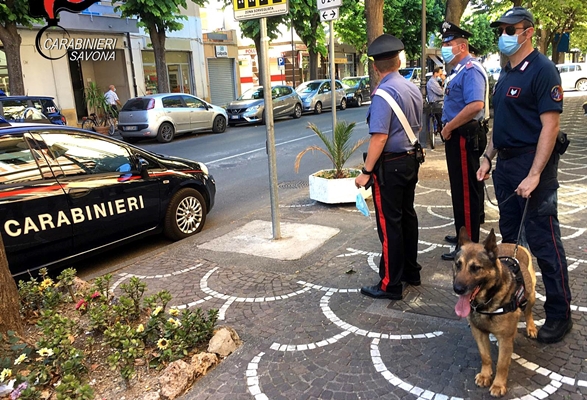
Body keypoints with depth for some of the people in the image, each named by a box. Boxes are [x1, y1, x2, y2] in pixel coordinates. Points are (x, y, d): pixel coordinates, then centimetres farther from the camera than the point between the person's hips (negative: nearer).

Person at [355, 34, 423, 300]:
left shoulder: (384, 93, -18)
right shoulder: (413, 88, 8)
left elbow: (380, 137, -24)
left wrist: (366, 171, -20)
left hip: (390, 165, -9)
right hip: (410, 160, 9)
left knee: (389, 224, -2)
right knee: (407, 216, 18)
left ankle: (390, 285, 8)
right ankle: (411, 272, 31)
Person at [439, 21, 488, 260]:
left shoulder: (470, 70, -16)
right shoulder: (458, 71, 15)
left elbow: (475, 105, -31)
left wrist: (448, 127, -22)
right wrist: (448, 127, 12)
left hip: (464, 138, -11)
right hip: (456, 137, 11)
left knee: (466, 191, -4)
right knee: (459, 189, 18)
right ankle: (463, 234, 32)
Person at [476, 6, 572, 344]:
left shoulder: (542, 70, -12)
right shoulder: (507, 73, 15)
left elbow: (550, 125, -18)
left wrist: (535, 175, -24)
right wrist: (488, 158, 14)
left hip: (532, 165, -9)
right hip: (505, 164, 9)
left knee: (544, 241, -2)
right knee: (510, 236, 16)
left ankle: (560, 315, 11)